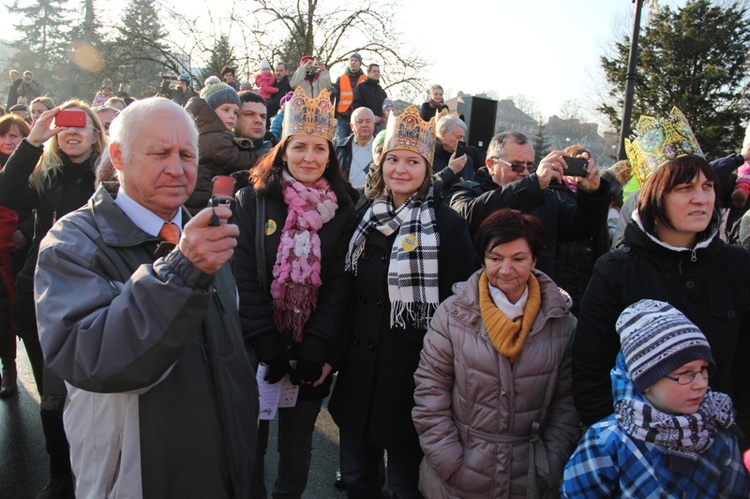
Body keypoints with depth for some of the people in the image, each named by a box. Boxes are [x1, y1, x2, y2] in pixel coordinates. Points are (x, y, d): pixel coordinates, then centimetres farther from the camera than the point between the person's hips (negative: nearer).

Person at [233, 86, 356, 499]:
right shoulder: (253, 200, -3)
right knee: (250, 445, 12)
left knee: (297, 449, 15)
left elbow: (339, 284, -3)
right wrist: (269, 348, -14)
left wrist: (315, 352, -11)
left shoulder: (341, 210, 1)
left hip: (311, 352, 1)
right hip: (256, 351, -1)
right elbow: (245, 276, -9)